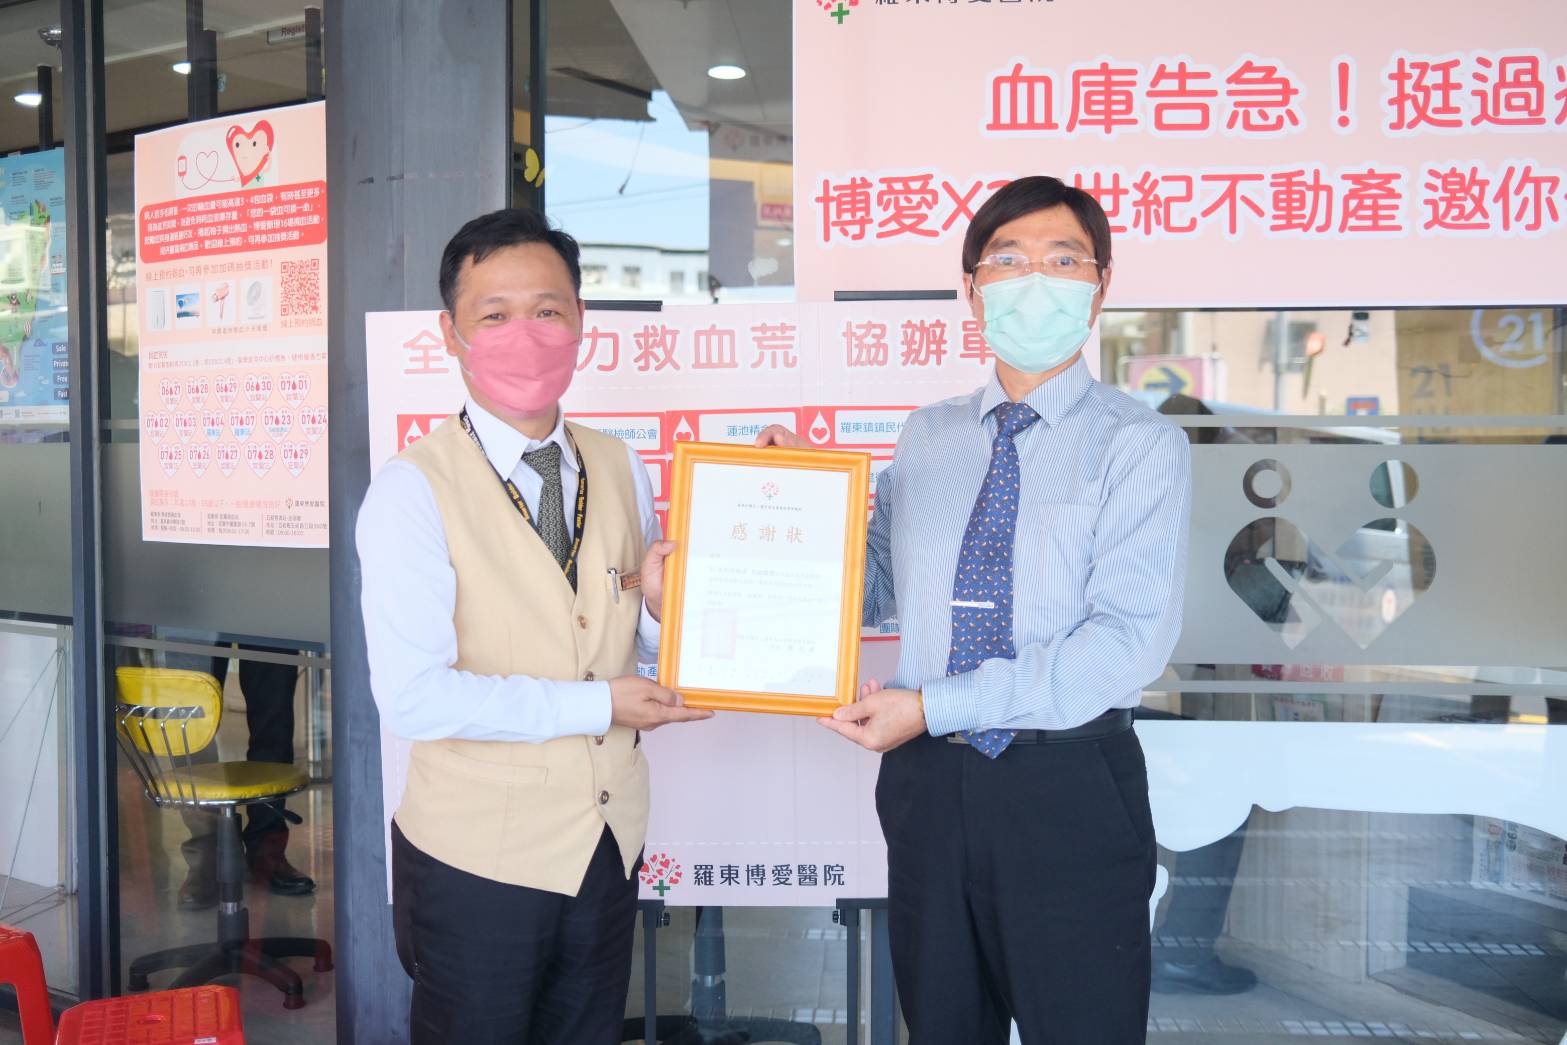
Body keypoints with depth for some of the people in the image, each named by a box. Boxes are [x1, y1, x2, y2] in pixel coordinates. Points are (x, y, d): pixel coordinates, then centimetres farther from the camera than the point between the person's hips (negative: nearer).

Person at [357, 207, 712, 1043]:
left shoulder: (621, 470, 4)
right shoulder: (413, 491, -15)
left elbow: (647, 651, 8)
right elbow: (412, 696, -23)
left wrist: (660, 606, -14)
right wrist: (593, 706, -20)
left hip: (608, 846, 5)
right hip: (478, 858, -5)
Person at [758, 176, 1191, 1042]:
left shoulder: (1139, 444, -6)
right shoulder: (926, 439, 10)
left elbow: (1127, 638, -17)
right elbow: (878, 590, 10)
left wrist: (934, 705, -19)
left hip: (1069, 795, -4)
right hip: (929, 783, 4)